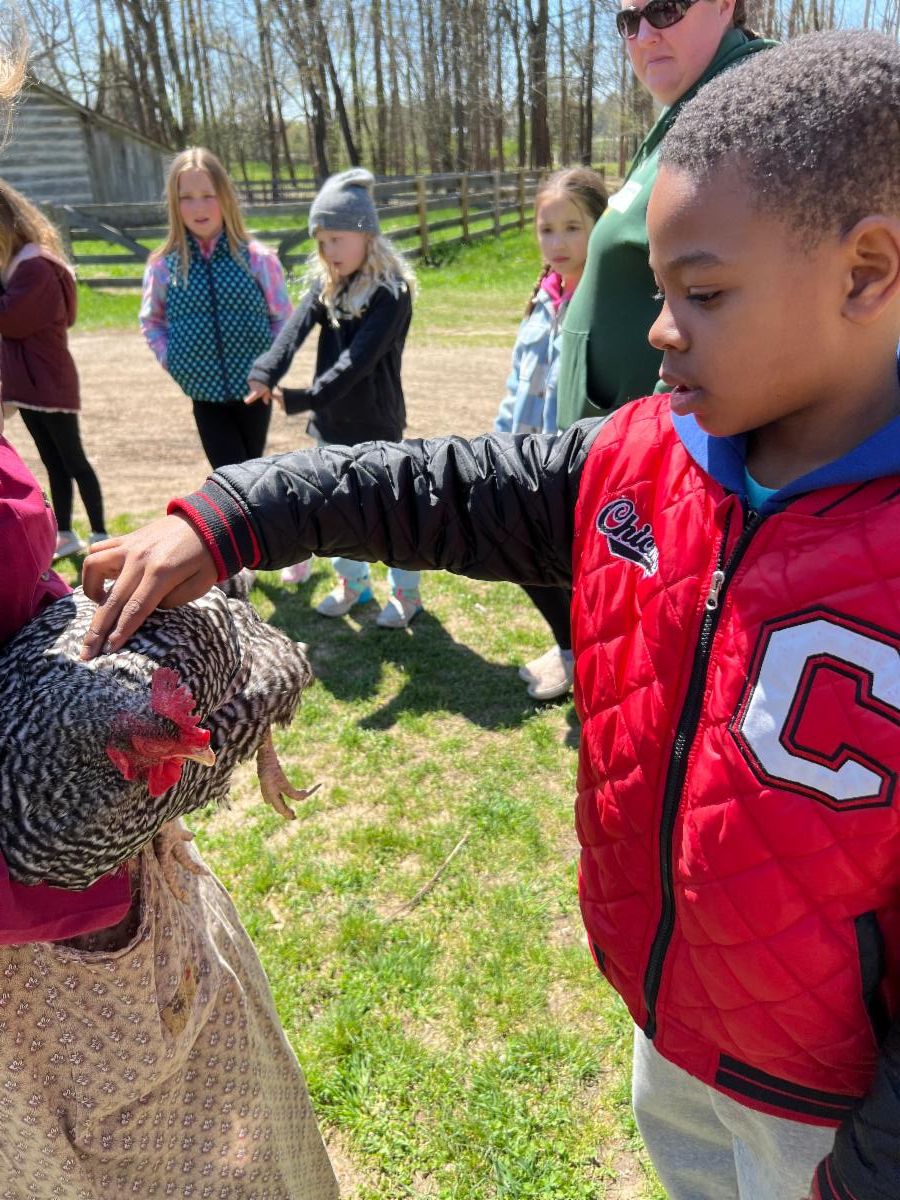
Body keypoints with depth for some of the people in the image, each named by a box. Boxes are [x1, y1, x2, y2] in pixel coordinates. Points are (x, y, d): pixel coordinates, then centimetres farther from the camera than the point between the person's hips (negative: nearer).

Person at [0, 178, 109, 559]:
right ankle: (64, 535, 17)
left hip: (48, 383, -9)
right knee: (53, 462, 11)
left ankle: (100, 536, 5)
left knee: (73, 461, -2)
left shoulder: (36, 266, -16)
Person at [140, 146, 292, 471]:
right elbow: (152, 321, 12)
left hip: (254, 390, 0)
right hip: (205, 395, 0)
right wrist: (172, 360, 0)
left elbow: (282, 317, 4)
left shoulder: (257, 258, -6)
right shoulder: (163, 265, -3)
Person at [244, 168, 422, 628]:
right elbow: (295, 327, -13)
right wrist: (265, 374, -31)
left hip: (375, 421, -7)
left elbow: (359, 357, -27)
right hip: (332, 420, 7)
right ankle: (353, 582, 36)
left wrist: (304, 397, -34)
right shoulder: (326, 284, 4)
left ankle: (406, 591, 25)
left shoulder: (391, 292, -16)